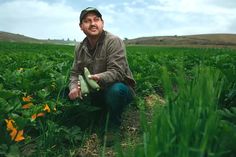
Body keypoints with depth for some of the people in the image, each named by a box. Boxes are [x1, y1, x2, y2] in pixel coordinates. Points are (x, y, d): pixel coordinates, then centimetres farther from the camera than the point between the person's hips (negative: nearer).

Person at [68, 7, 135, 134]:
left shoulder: (114, 41, -18)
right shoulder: (79, 48, 2)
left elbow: (117, 72, -27)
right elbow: (75, 73, 4)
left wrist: (98, 78, -47)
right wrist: (74, 88, -18)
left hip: (120, 89, -6)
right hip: (97, 92, 7)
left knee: (115, 90, -38)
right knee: (72, 94, -5)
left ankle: (114, 126, -7)